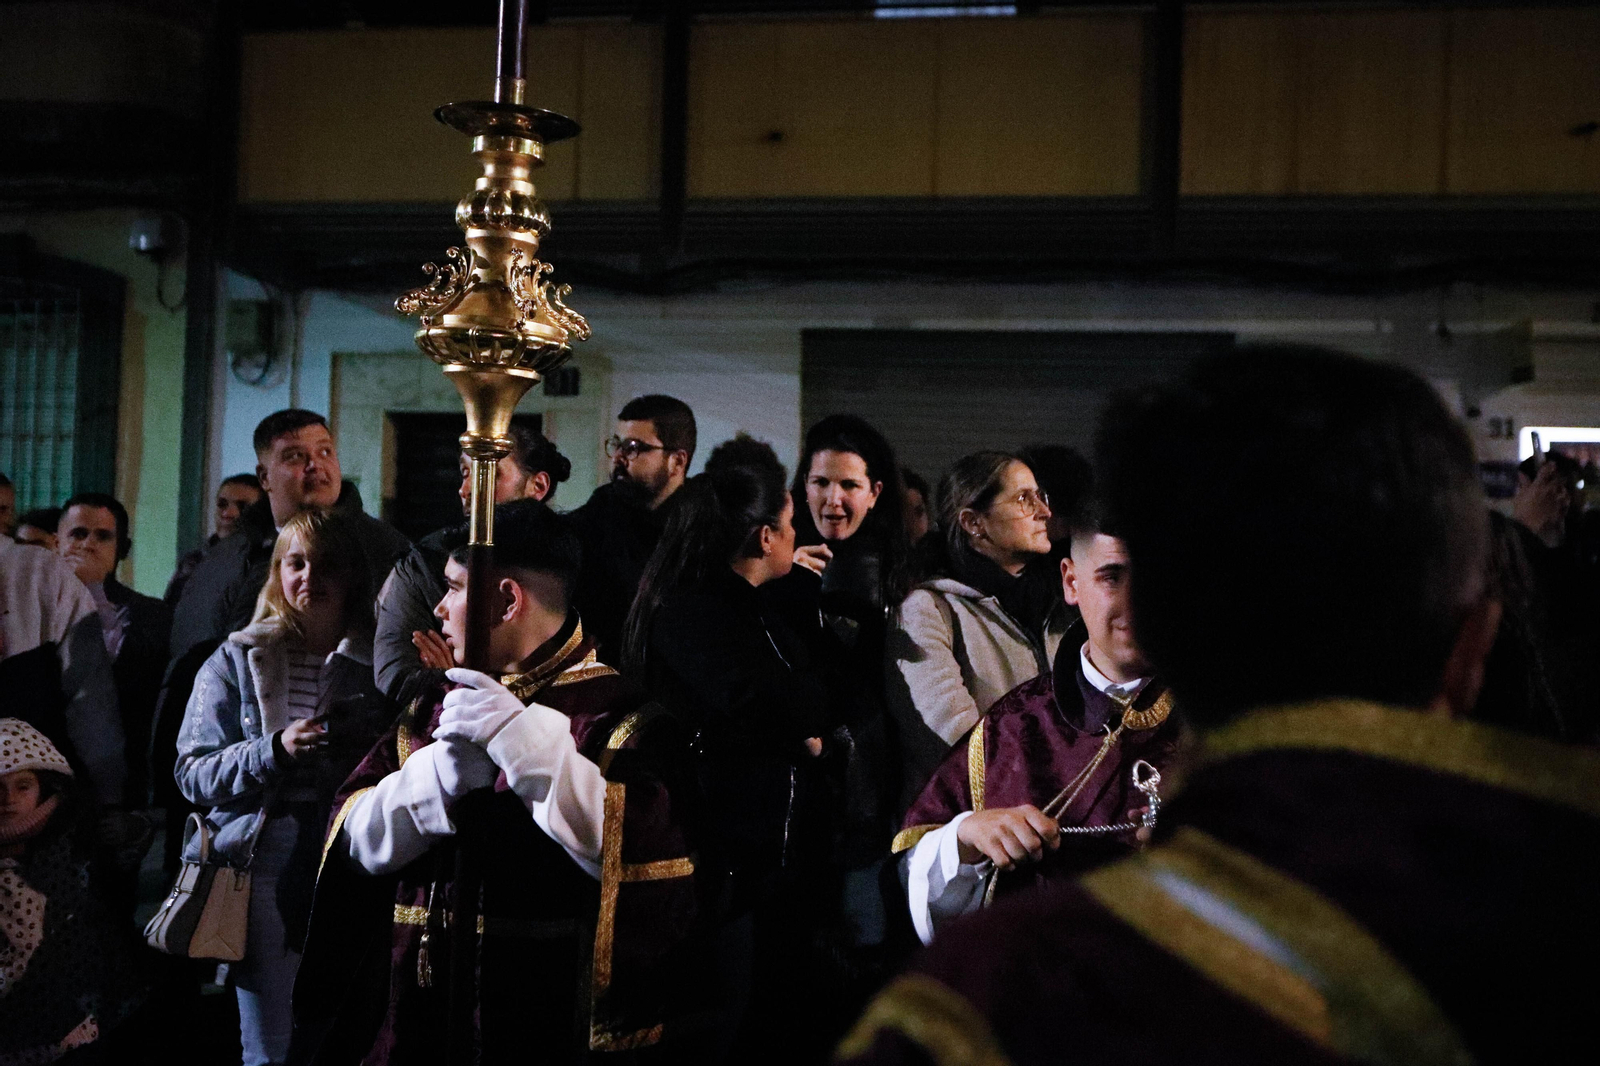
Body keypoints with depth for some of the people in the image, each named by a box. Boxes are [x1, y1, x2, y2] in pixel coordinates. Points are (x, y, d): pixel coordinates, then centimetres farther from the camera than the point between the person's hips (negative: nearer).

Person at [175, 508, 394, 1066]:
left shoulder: (379, 664, 10)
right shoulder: (236, 660, 10)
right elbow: (193, 773, 2)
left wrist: (362, 749, -10)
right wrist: (275, 750, -12)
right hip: (267, 866, 0)